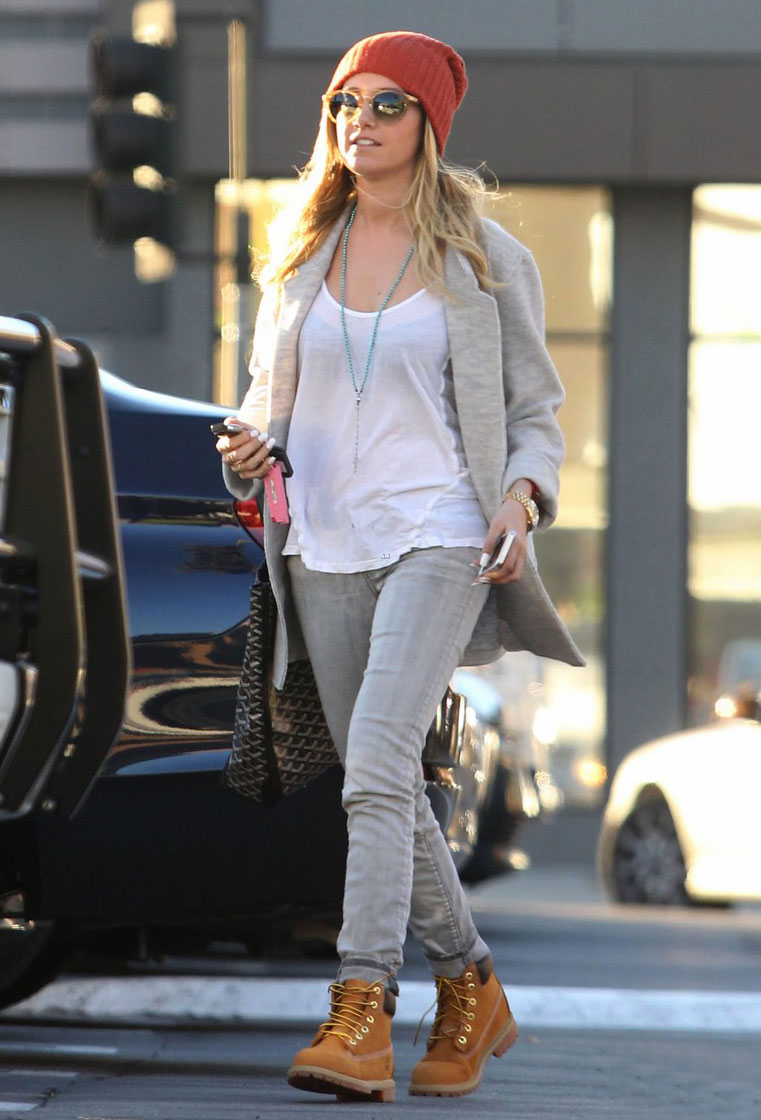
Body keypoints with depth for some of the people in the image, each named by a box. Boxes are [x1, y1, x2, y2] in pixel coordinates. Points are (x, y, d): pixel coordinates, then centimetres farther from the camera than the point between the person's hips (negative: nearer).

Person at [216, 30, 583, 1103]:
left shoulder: (485, 257, 1)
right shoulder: (302, 252, 11)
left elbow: (537, 409, 5)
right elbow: (272, 393, 20)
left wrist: (521, 494, -15)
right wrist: (250, 449, -3)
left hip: (438, 539, -5)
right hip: (326, 544, 5)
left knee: (378, 766, -21)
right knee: (383, 787, 9)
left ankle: (362, 1014, -25)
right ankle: (472, 992, 26)